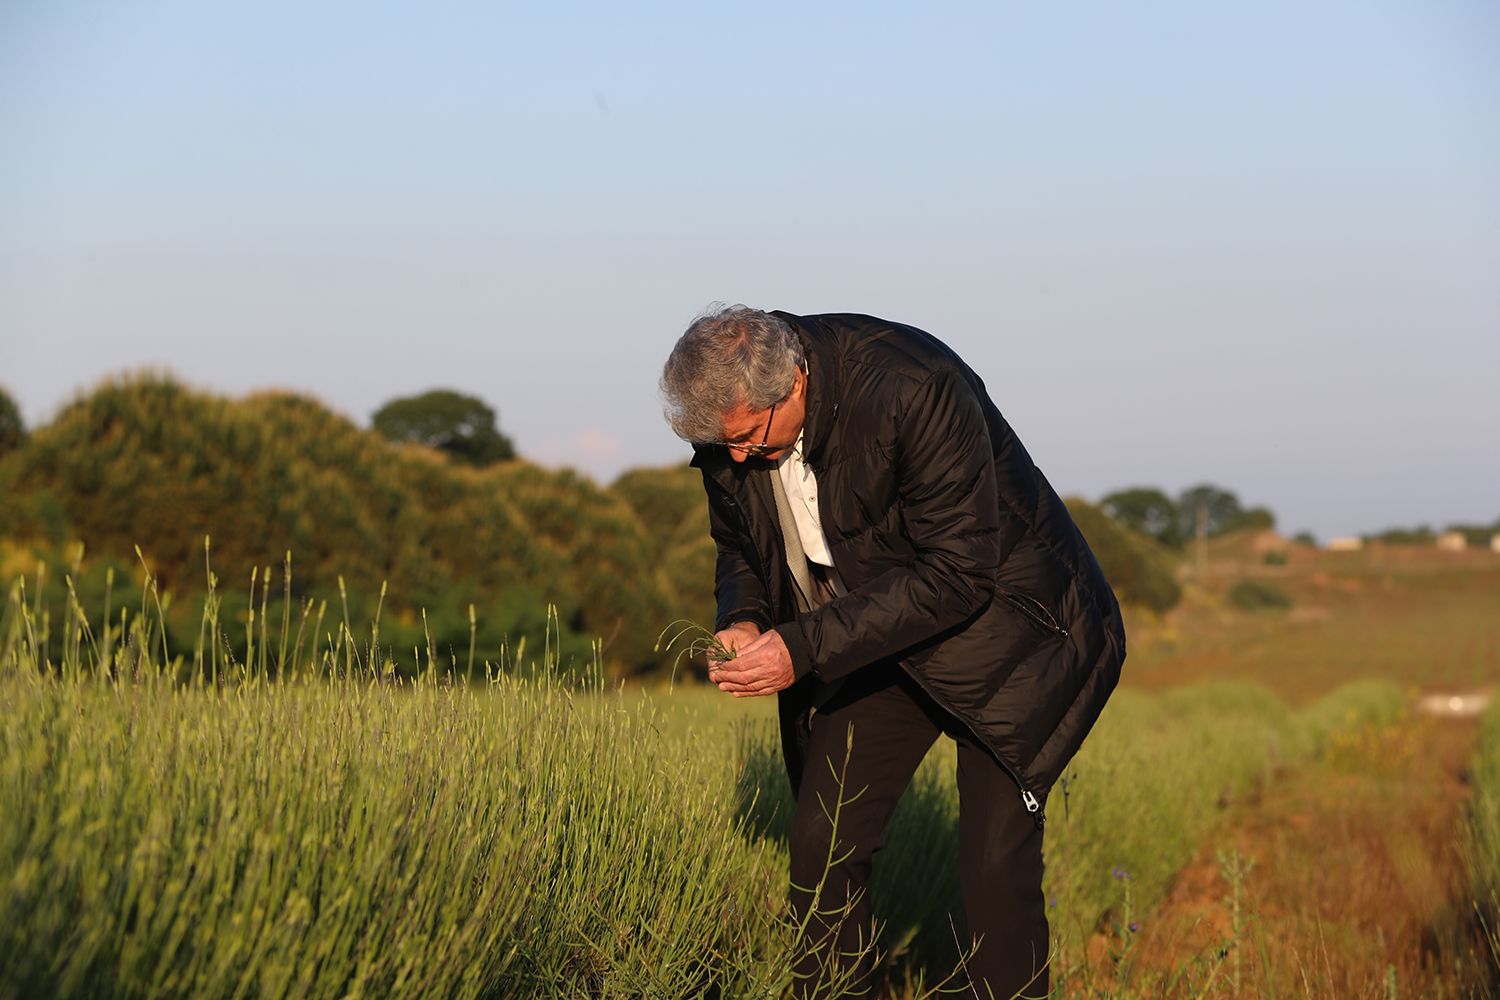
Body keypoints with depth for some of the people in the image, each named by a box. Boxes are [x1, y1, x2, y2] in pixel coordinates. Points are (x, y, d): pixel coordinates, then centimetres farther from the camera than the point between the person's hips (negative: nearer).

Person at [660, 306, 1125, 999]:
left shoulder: (913, 391, -31)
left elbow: (958, 573, -29)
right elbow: (741, 548, 8)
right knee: (819, 847, -5)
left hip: (997, 623, -5)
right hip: (875, 641, 6)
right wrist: (741, 622, -15)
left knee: (994, 867, -13)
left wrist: (806, 647, -32)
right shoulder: (728, 426, -11)